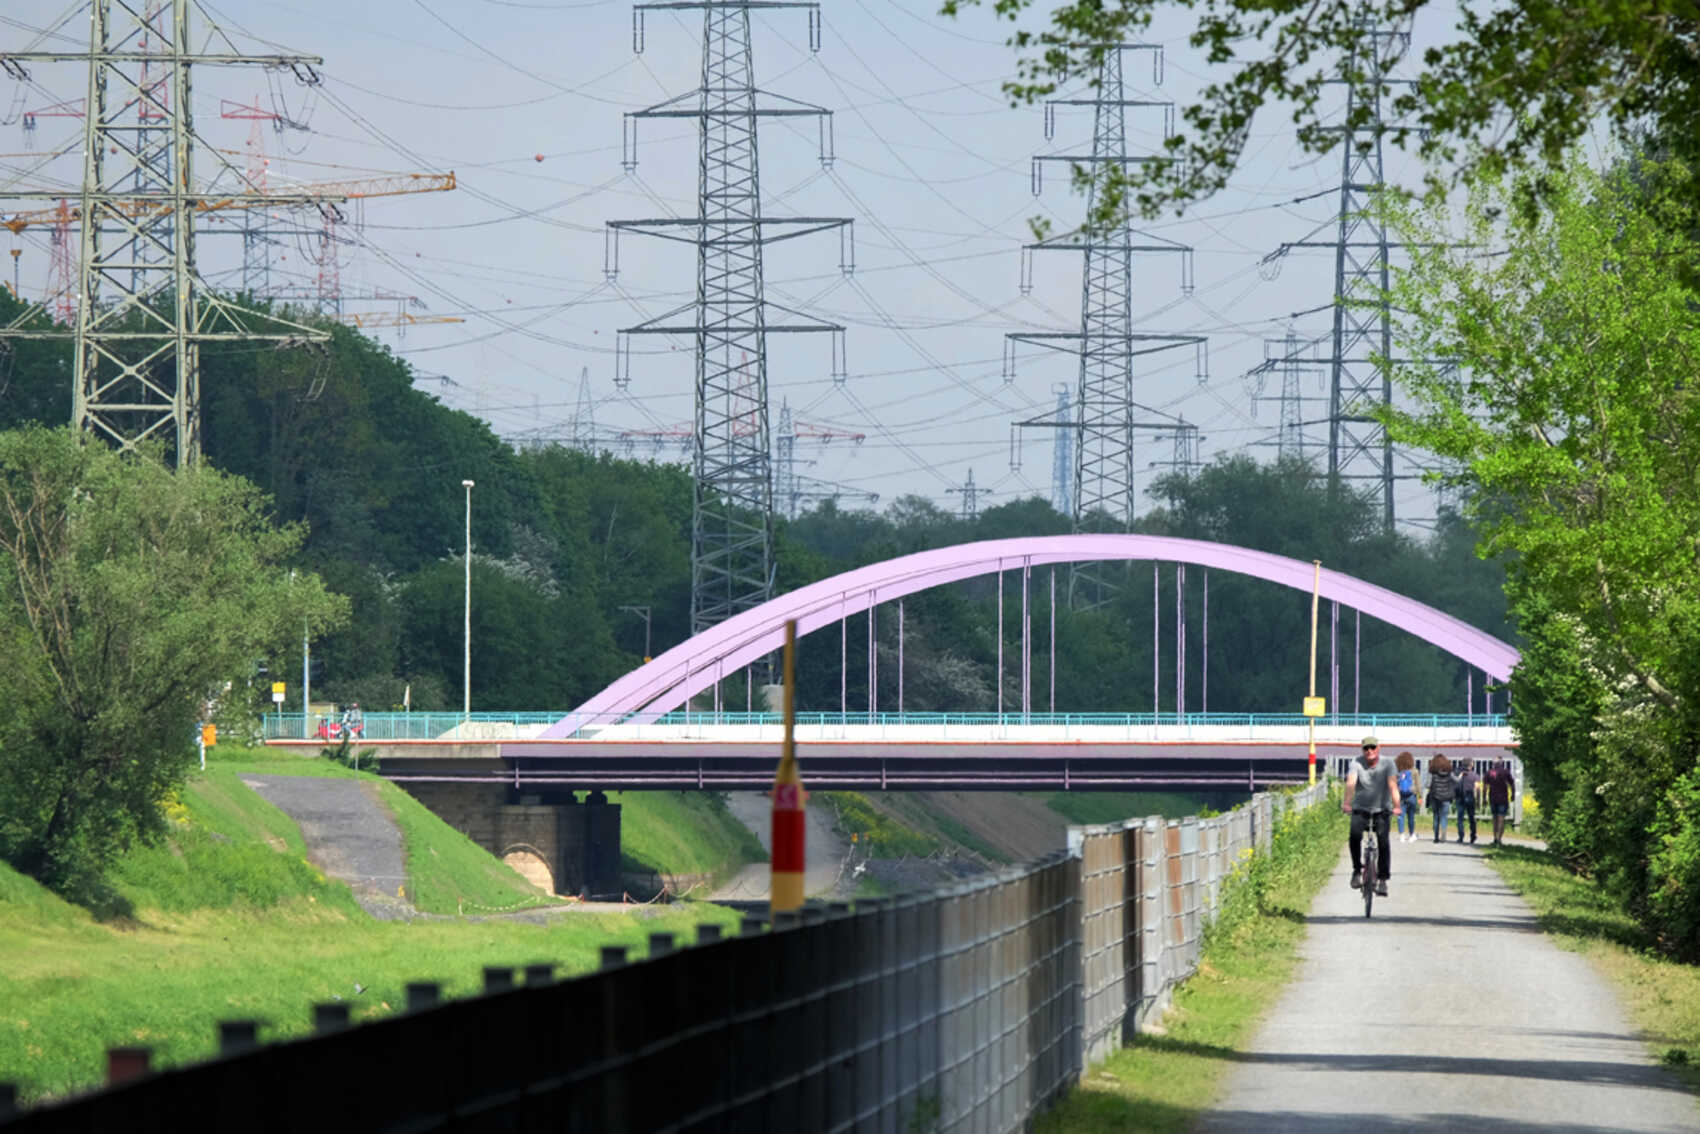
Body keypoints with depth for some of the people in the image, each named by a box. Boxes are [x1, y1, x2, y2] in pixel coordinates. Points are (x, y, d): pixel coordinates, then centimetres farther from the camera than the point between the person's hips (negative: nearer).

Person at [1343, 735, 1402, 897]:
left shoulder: (1387, 765, -11)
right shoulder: (1357, 764, -11)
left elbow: (1392, 785, -25)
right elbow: (1351, 783, -25)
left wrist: (1396, 806, -40)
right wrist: (1347, 803, -43)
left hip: (1381, 810, 0)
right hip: (1361, 809, 0)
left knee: (1383, 841, -16)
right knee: (1355, 834, -25)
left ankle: (1382, 879, -8)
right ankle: (1357, 870, -9)